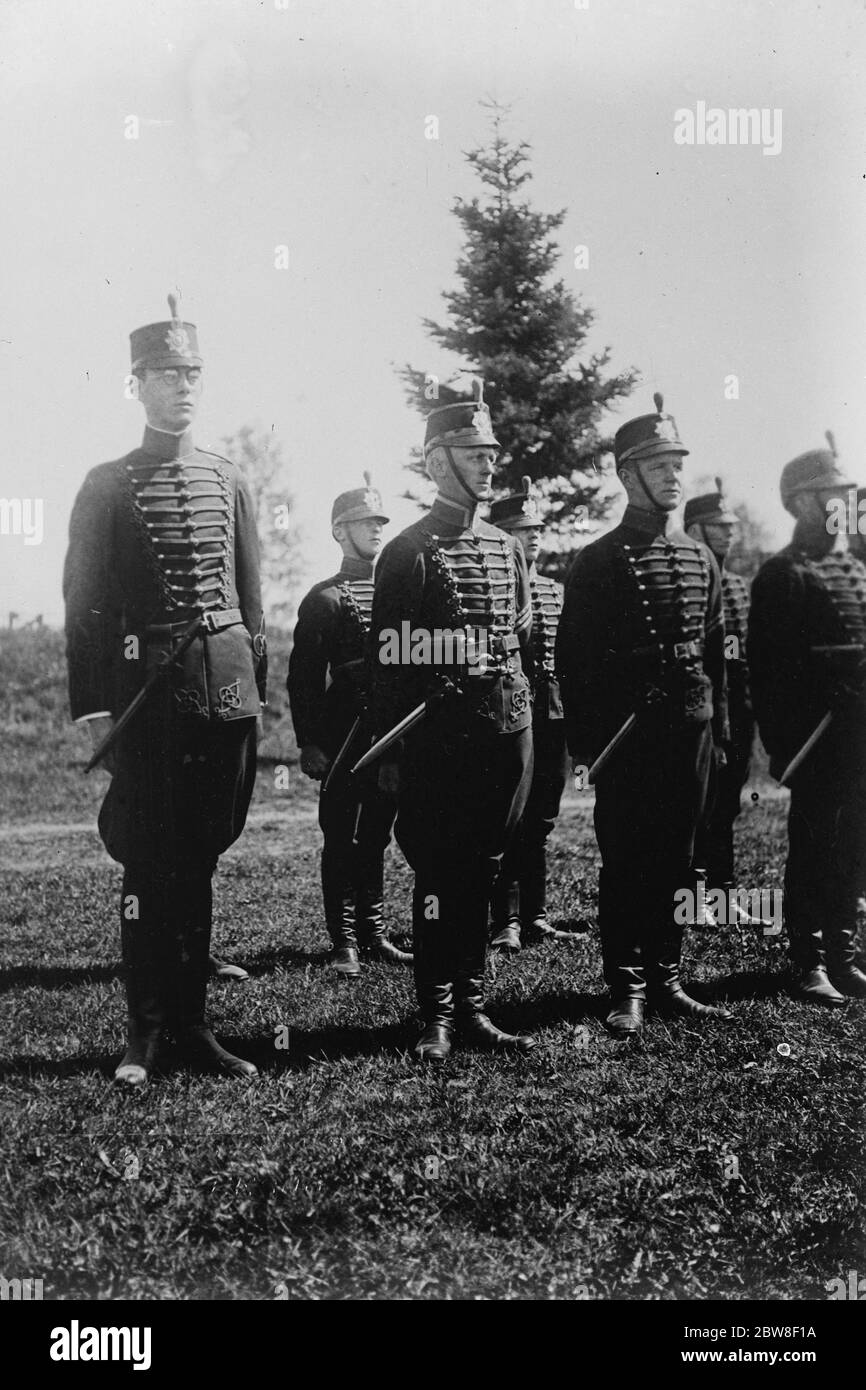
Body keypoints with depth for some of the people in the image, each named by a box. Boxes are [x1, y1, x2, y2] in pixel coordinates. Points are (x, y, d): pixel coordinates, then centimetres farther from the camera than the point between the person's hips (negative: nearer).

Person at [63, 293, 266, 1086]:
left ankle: (190, 1019, 19)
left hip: (225, 695, 4)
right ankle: (145, 1030, 10)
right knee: (149, 865, 0)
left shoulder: (231, 483, 12)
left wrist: (257, 692, 10)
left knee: (198, 861, 10)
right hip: (147, 698, -3)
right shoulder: (108, 486, 1)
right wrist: (93, 707, -7)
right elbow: (86, 605, -2)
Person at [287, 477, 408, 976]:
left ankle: (374, 933, 19)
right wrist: (309, 744, -12)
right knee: (343, 839, 1)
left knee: (377, 837, 12)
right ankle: (345, 942, 7)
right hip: (344, 739, -5)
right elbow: (304, 678, -6)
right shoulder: (325, 599, -3)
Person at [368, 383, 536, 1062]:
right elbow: (388, 657, -6)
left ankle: (472, 1008, 18)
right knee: (438, 874, 0)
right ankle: (438, 1016, 8)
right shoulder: (408, 552, -3)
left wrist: (521, 719, 14)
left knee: (480, 874, 10)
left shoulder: (508, 549, 15)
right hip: (437, 738, -5)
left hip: (507, 732, 5)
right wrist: (390, 750, -10)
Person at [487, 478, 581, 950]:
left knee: (540, 825, 11)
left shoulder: (556, 592, 16)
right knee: (507, 826, -3)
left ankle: (535, 916, 19)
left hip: (551, 719, 6)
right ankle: (506, 923, 1)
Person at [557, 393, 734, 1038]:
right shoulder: (598, 562, -3)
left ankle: (666, 980, 20)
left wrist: (719, 727, 11)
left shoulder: (700, 558, 12)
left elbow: (715, 650, 16)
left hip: (690, 734, 5)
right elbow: (573, 658, -4)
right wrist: (583, 741, -9)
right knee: (624, 864, 1)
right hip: (625, 735, -5)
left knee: (675, 862, 10)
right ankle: (627, 990, 8)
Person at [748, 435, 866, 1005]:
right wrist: (781, 745, -15)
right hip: (816, 739, -7)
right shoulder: (782, 574, -6)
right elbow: (767, 666, -11)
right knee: (812, 846, 0)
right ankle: (809, 962, 7)